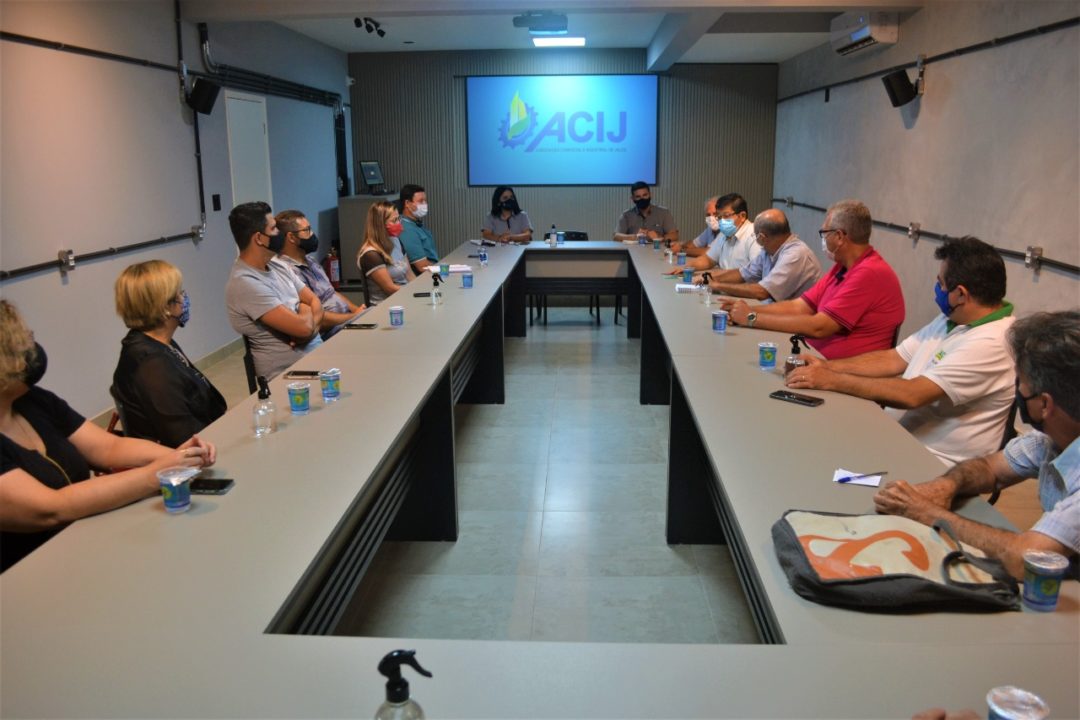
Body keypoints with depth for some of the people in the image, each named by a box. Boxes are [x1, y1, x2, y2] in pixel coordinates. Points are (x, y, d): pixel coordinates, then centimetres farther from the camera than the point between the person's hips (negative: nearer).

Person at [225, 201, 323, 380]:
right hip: (290, 372, -8)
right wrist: (306, 311, 1)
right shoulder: (245, 283, -18)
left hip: (317, 353, 8)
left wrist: (310, 326, -12)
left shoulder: (277, 268, 10)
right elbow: (303, 327, -22)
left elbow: (315, 302, 10)